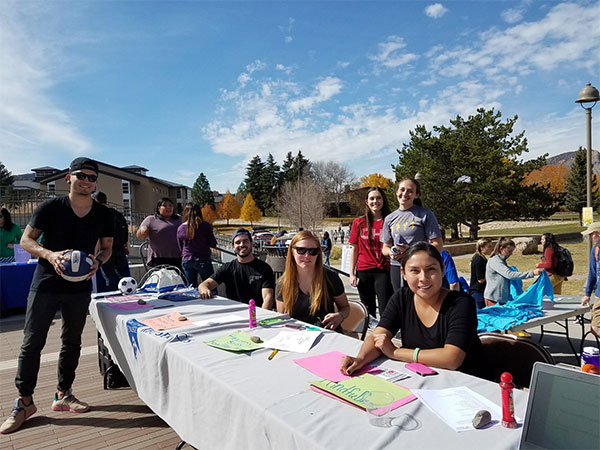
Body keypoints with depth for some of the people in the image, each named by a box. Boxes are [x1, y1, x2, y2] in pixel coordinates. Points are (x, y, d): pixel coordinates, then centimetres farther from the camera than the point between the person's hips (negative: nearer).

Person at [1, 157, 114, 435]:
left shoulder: (103, 214, 1)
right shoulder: (50, 208, -7)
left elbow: (107, 247, 9)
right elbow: (26, 240, -3)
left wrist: (98, 261, -13)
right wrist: (48, 254, -23)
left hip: (80, 287, 3)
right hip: (46, 284, -3)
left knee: (72, 342, 13)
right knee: (32, 343, 1)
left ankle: (63, 395, 29)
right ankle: (24, 402, 18)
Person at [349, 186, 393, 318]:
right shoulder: (358, 223, 7)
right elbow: (354, 249, 8)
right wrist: (352, 274, 3)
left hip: (383, 271, -2)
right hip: (363, 272, 2)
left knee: (386, 311, -7)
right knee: (368, 311, 12)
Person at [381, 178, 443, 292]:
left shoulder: (425, 215, -1)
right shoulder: (389, 218, 12)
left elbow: (438, 246, -6)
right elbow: (385, 248, 18)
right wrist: (390, 252, -6)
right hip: (396, 269, 4)